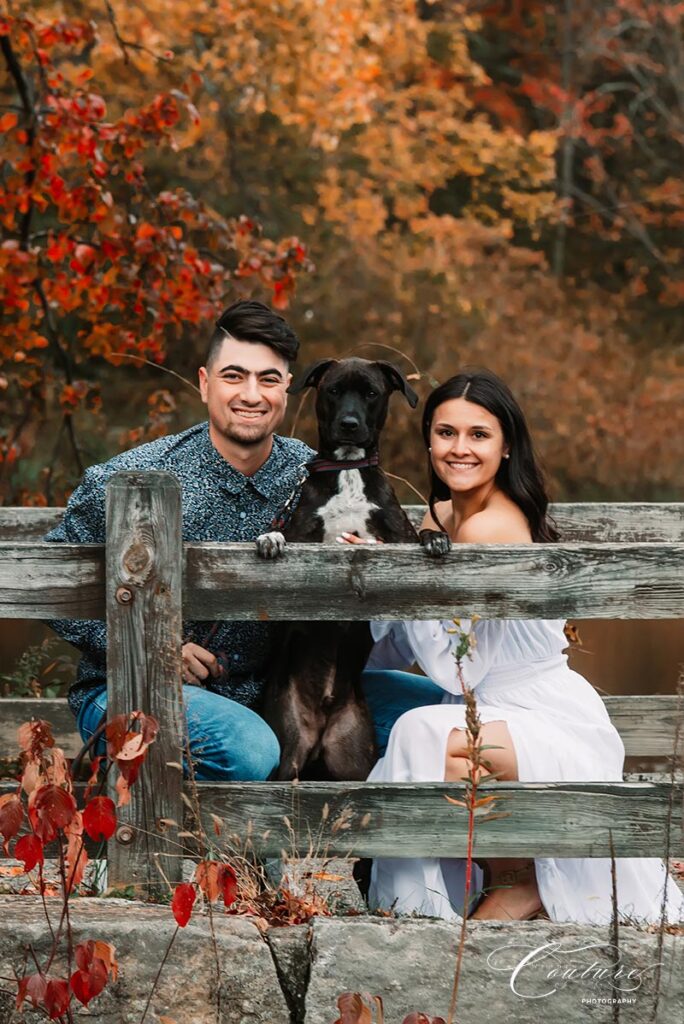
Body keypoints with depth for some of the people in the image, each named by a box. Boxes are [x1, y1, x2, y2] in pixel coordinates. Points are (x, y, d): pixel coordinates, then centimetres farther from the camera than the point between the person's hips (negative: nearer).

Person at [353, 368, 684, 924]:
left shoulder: (488, 530, -20)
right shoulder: (443, 515, 8)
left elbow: (456, 669, -20)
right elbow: (396, 652, 13)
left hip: (557, 730, -10)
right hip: (504, 718, 10)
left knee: (425, 738, -33)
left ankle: (521, 882, -9)